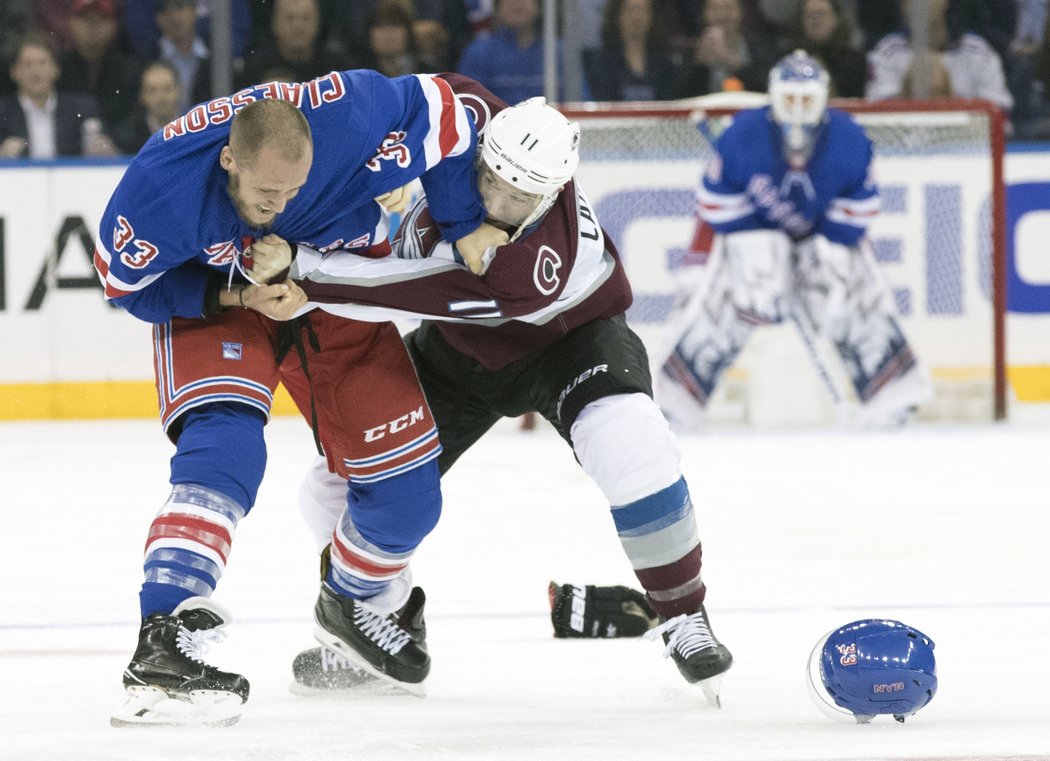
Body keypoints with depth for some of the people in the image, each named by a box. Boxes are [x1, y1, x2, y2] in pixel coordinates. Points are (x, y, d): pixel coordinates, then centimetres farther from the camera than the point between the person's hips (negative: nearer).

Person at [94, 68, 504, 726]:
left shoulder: (349, 123, -36)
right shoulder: (162, 184, -35)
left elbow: (439, 109, -17)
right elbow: (125, 280, -17)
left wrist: (467, 227, -9)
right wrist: (235, 295, -29)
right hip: (212, 300, -3)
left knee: (406, 487, 1)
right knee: (224, 446, -31)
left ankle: (354, 603, 34)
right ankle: (163, 640, -40)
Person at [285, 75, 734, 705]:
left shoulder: (541, 267, -43)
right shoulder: (470, 118, -29)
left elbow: (413, 293, -43)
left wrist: (300, 271, -45)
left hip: (570, 336, -6)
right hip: (461, 347, 6)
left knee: (632, 451, -34)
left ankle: (683, 614, -14)